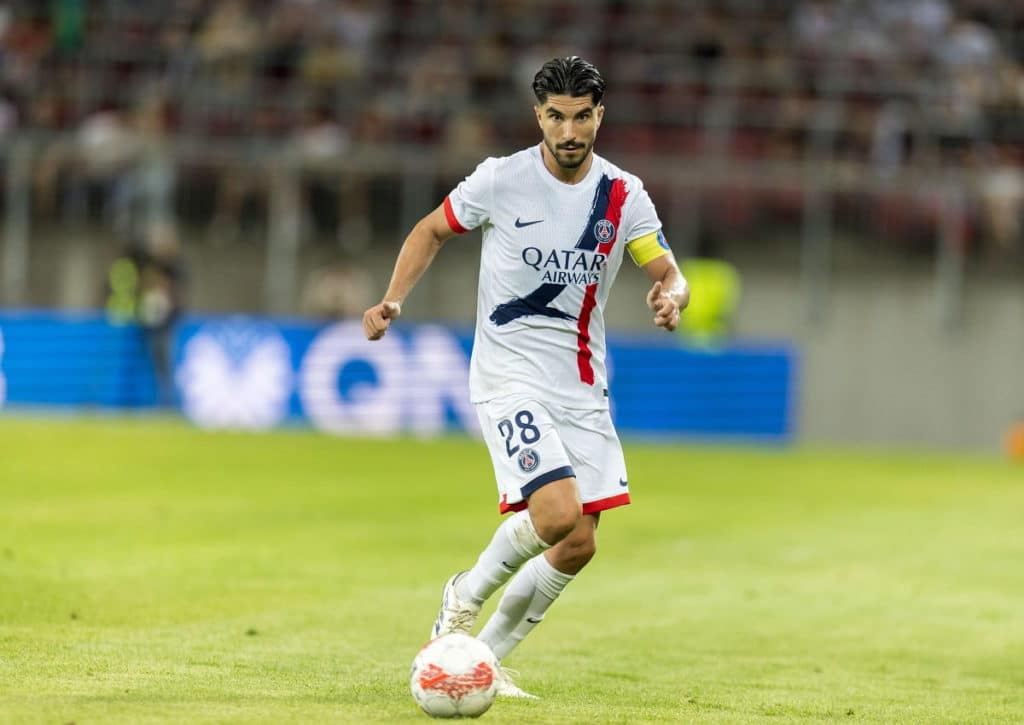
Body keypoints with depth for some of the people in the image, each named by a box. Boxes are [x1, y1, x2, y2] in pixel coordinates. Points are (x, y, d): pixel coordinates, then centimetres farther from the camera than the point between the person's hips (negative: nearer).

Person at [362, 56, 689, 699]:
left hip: (583, 388, 5)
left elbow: (670, 275, -1)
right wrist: (393, 300, -8)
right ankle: (467, 596, 4)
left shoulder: (623, 195, -1)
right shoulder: (500, 181, -9)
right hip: (510, 377, -5)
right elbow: (432, 231, 6)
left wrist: (672, 297, -25)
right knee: (557, 513, -24)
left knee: (578, 545, 3)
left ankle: (487, 656, 21)